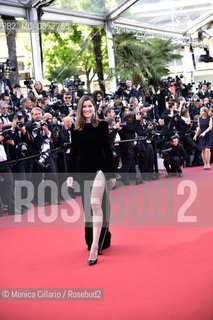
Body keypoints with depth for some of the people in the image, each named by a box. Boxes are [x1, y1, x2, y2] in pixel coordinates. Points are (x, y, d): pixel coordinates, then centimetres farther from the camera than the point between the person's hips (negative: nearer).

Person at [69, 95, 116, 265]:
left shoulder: (102, 125, 0)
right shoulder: (76, 129, 8)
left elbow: (107, 149, 1)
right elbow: (73, 153, 11)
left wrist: (112, 174, -1)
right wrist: (71, 175, 5)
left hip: (99, 168, -4)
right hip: (83, 171, 4)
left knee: (95, 204, -19)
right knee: (88, 207, 10)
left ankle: (95, 247, -22)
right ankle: (101, 239, 26)